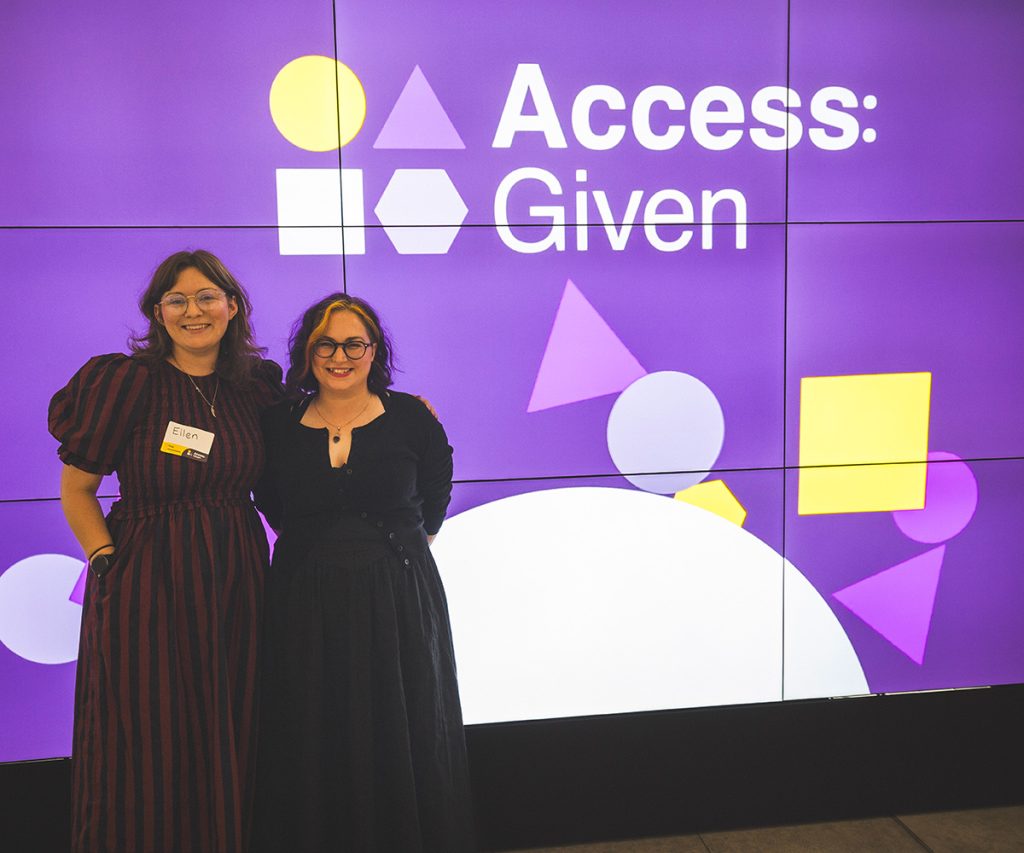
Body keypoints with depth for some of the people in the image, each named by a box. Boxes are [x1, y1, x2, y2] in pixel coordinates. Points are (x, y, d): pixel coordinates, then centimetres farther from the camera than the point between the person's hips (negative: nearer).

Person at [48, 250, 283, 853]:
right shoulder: (128, 382, -7)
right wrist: (108, 562, -10)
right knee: (149, 753, 6)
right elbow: (76, 489, 0)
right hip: (148, 591, -4)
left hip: (238, 584, 4)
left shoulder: (255, 384, 5)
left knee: (232, 748, 13)